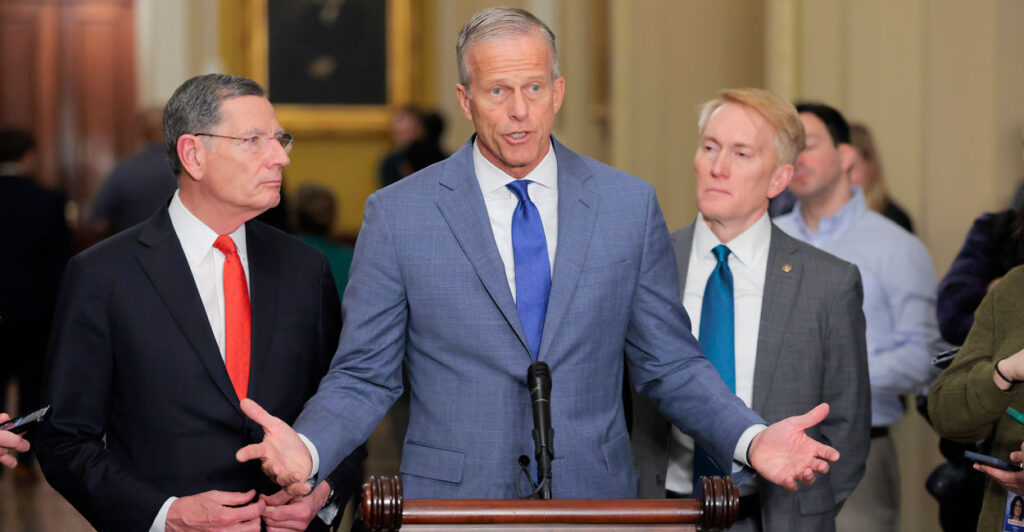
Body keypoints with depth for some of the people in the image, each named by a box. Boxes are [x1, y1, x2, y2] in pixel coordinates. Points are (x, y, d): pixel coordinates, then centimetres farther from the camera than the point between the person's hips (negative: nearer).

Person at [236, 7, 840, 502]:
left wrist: (751, 439, -10)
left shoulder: (630, 204, 4)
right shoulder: (398, 214, -2)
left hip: (595, 499, 2)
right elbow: (364, 375, 0)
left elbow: (670, 363, 6)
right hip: (452, 503, -1)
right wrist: (307, 447, -19)